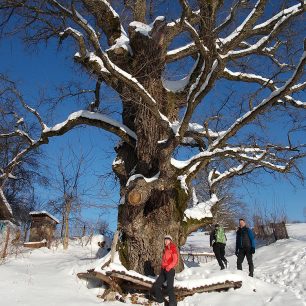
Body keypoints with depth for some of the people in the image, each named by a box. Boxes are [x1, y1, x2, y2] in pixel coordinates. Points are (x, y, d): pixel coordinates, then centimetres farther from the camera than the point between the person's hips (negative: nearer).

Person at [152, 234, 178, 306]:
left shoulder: (173, 249, -6)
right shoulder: (165, 249, 16)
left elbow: (175, 260, -12)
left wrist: (169, 267, -18)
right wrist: (162, 268, 14)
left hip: (170, 270, -8)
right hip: (163, 270, 8)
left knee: (169, 287, -14)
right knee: (156, 285, 9)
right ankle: (160, 299, 26)